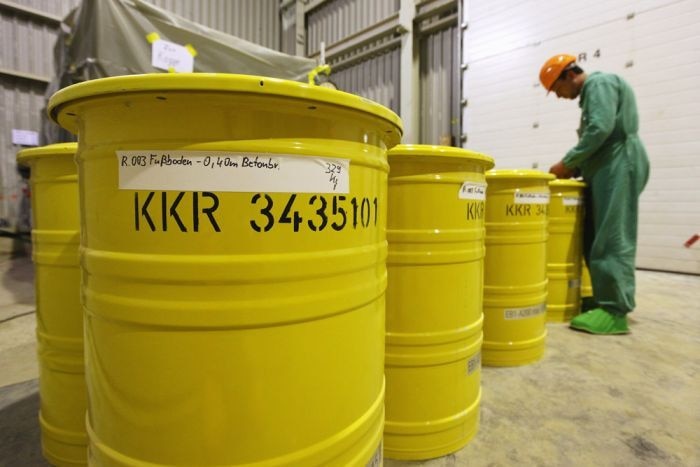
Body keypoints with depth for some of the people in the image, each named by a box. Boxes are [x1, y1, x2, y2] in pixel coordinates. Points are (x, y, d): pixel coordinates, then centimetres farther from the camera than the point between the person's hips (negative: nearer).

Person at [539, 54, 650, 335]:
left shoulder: (598, 83, -3)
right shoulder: (592, 93, 27)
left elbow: (601, 129, -19)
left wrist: (567, 162, -13)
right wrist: (575, 169, 11)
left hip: (618, 166, -10)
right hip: (607, 169, 10)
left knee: (612, 239, -13)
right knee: (596, 238, 7)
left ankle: (614, 312, -11)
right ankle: (604, 299, 12)